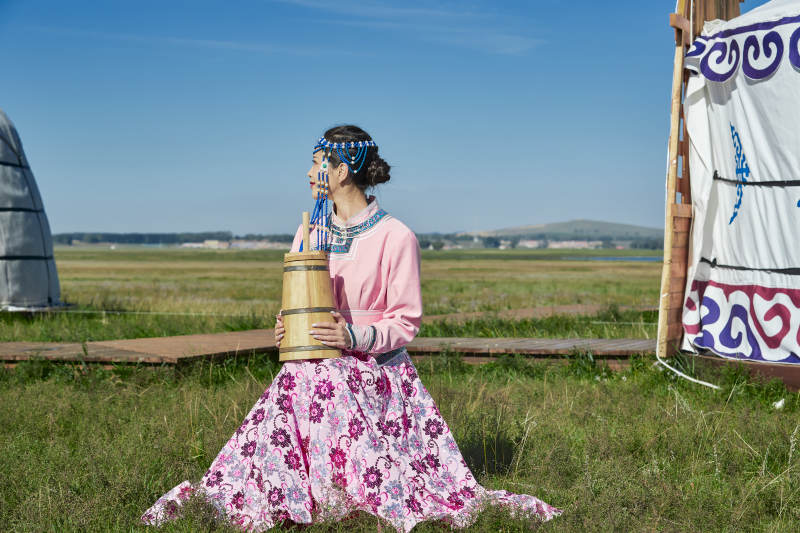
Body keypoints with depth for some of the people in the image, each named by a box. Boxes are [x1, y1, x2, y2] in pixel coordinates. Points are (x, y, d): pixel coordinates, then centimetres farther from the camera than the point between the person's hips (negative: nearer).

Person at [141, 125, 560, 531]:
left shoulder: (396, 237, -7)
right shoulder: (310, 232, 12)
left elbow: (405, 322, -5)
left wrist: (356, 335, -24)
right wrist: (286, 329, -3)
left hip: (375, 374, -4)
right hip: (311, 373, 4)